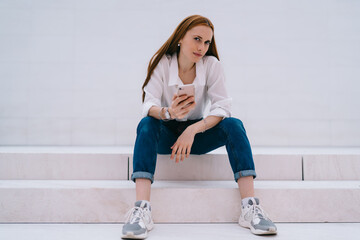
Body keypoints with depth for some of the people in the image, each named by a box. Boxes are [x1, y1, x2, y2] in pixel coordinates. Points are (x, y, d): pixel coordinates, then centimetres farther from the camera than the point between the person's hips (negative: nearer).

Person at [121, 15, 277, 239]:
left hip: (198, 132, 1)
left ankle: (250, 207, -32)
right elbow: (149, 105, -21)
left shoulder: (212, 65, -8)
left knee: (234, 125, -25)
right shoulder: (161, 63, -10)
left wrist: (192, 130, -32)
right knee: (146, 124, -33)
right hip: (166, 134, -1)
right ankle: (142, 209, -44)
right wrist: (167, 113, -45)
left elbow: (222, 107, -16)